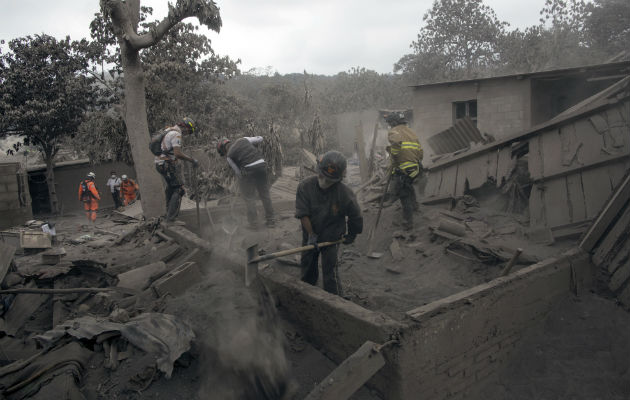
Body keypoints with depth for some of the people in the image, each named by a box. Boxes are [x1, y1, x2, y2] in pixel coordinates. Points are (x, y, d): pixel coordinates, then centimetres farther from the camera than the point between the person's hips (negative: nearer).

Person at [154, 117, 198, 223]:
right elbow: (178, 154, -27)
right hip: (168, 165, -10)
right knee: (179, 189, -7)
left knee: (170, 187, 26)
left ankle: (169, 211, 38)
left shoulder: (168, 130, 14)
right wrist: (192, 160, -18)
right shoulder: (176, 134, -17)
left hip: (159, 163, 10)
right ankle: (171, 217, -10)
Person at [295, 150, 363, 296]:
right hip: (310, 236, 4)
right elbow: (303, 214, -16)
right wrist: (311, 234, -18)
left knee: (330, 272, -3)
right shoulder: (305, 186, -19)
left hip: (331, 238, -3)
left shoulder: (345, 194, -23)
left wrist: (351, 235, 5)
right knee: (307, 264, 21)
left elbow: (355, 217, -7)